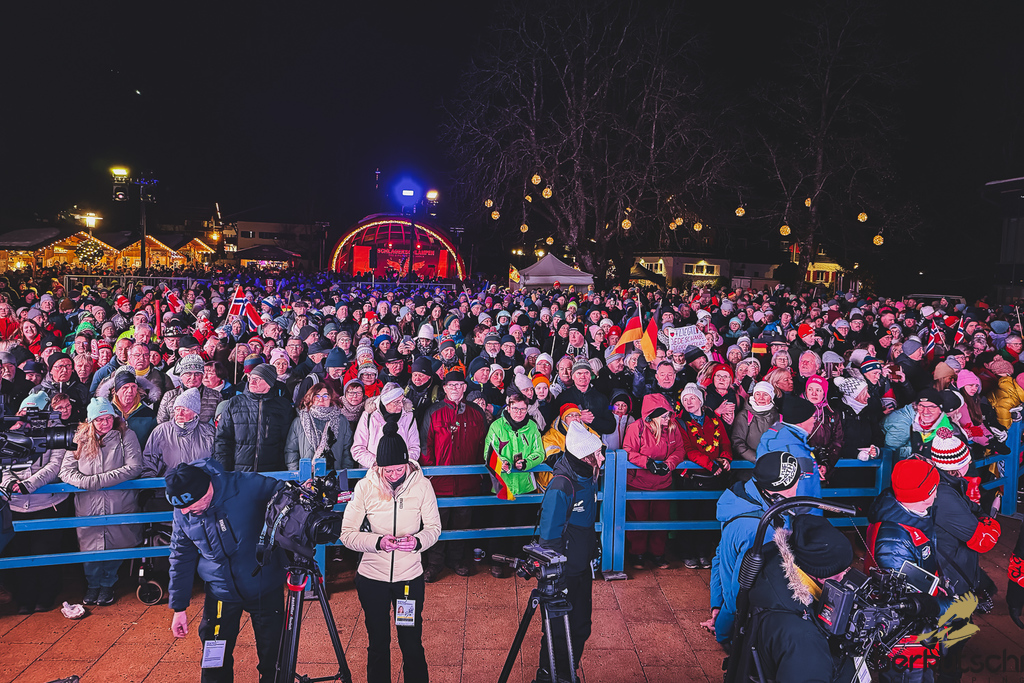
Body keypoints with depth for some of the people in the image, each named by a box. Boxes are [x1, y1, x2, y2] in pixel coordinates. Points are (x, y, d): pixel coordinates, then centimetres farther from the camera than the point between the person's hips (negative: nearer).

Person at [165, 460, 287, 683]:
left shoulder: (249, 486, -24)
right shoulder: (182, 513, -9)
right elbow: (181, 559, 5)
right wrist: (179, 607, 9)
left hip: (265, 587, -2)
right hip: (221, 594, 2)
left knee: (273, 655, 11)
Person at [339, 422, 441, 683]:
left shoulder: (422, 485, -10)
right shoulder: (365, 487, -11)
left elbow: (434, 527, -1)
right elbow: (347, 534, -9)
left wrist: (418, 541, -22)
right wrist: (378, 542, -26)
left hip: (410, 577, 0)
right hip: (372, 577, 0)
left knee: (412, 644, 10)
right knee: (378, 644, 17)